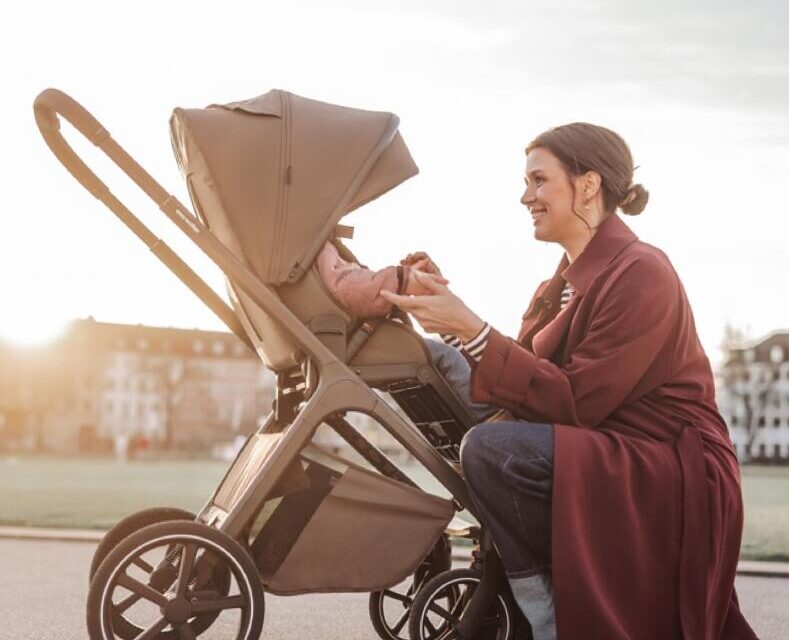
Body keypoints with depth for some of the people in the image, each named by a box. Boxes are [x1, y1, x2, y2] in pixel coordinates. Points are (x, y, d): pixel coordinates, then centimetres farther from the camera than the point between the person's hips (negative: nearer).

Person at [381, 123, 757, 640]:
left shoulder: (640, 272, -13)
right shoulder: (567, 283, 13)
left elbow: (576, 404, -20)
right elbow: (538, 391, 4)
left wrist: (472, 330, -22)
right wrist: (450, 318, -6)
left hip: (674, 485, -9)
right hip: (605, 469, 9)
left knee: (492, 448, -26)